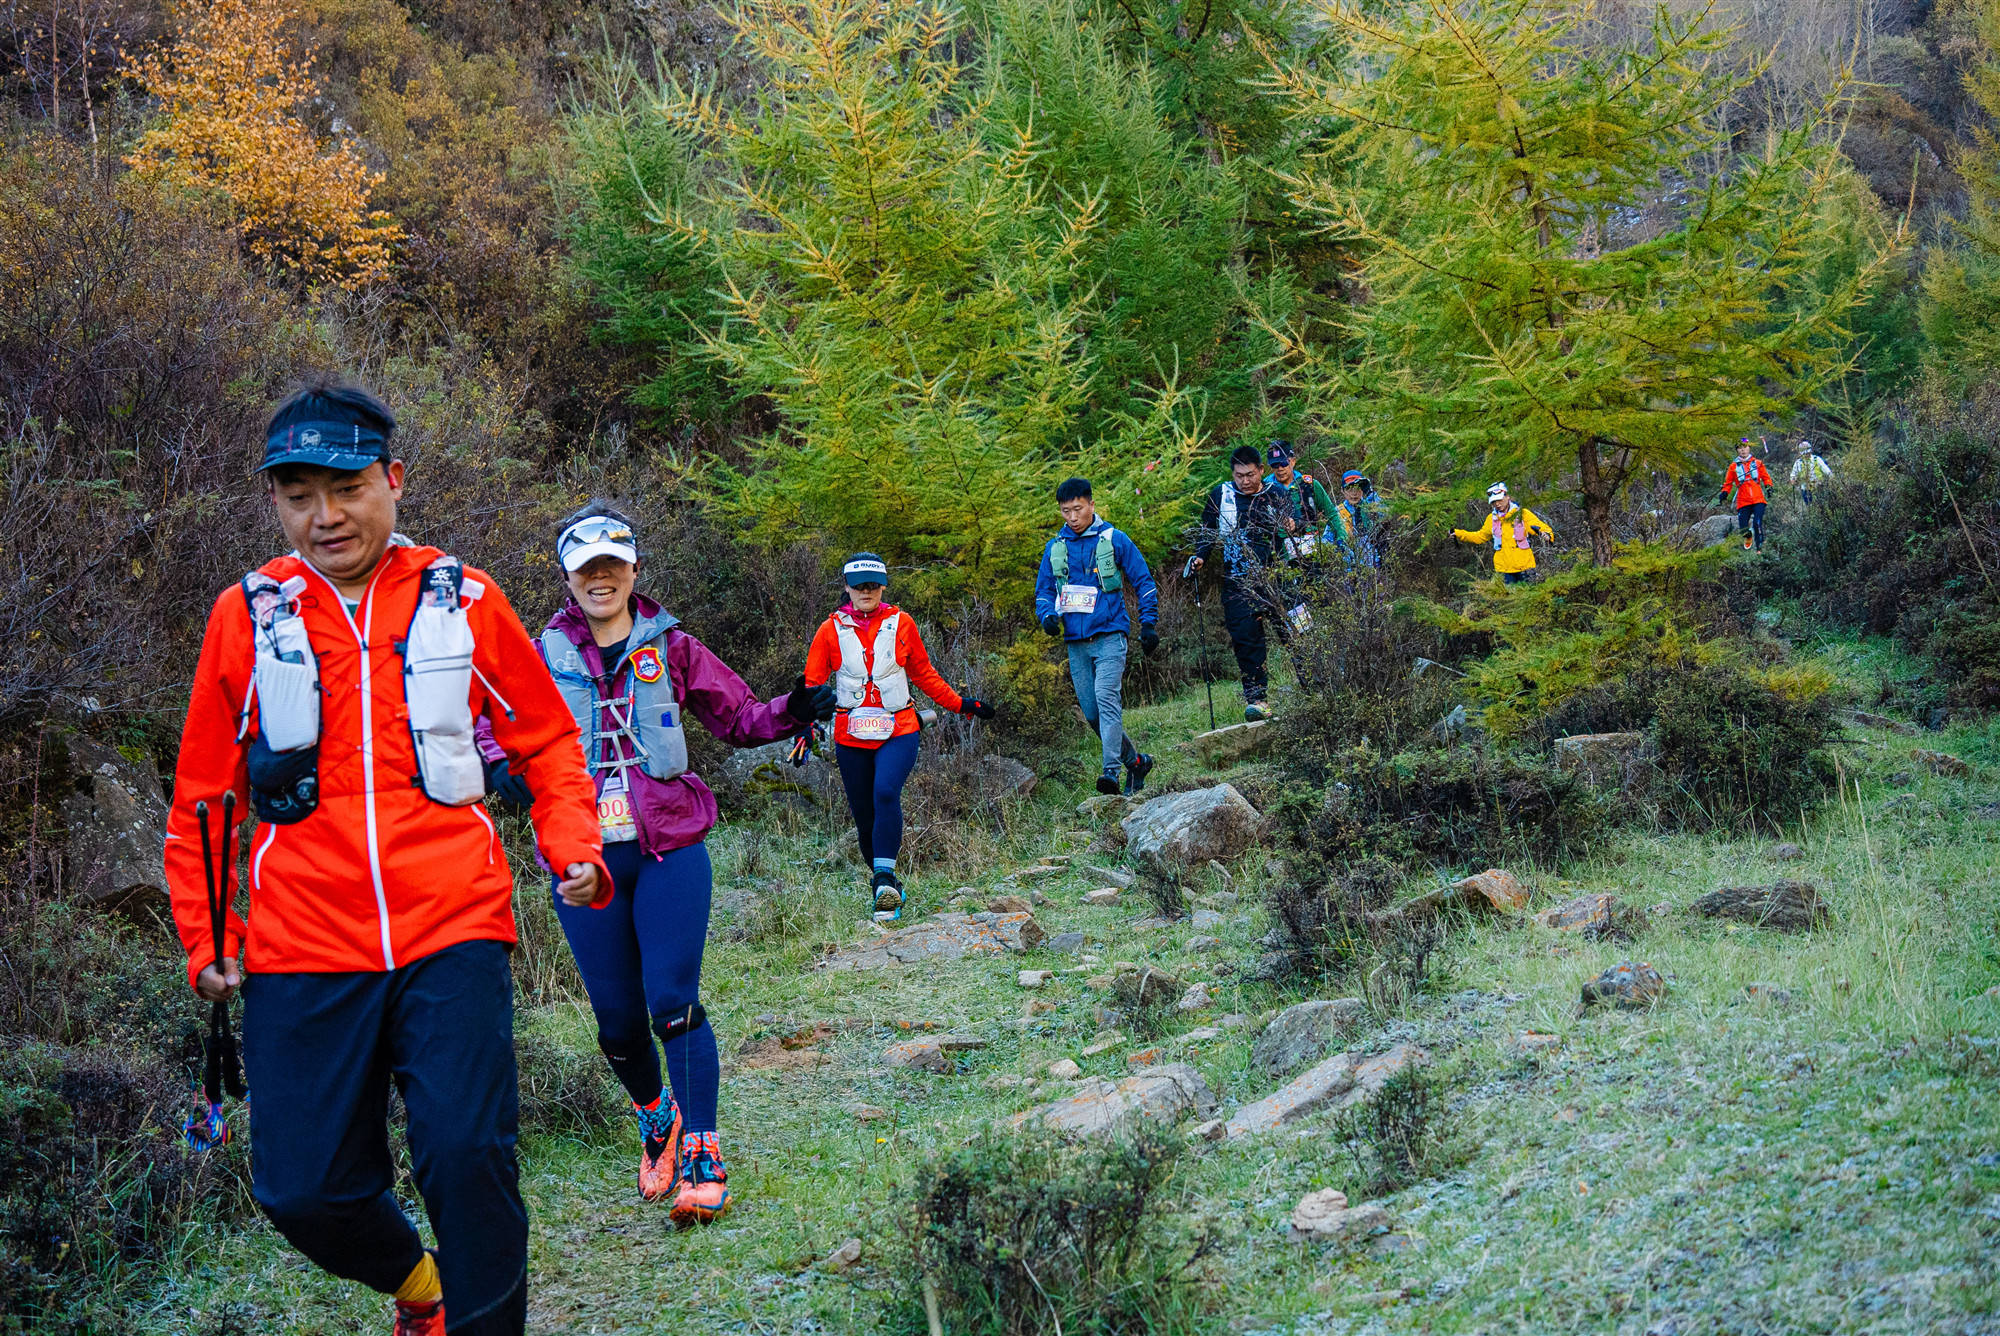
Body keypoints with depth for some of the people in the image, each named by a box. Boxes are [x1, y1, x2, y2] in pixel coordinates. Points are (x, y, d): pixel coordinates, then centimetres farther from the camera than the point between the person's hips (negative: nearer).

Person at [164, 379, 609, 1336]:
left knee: (466, 1156, -16)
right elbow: (202, 793, 15)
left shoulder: (464, 602, 3)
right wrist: (205, 937, 13)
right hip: (300, 952, 2)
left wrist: (573, 850, -2)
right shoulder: (246, 616, 5)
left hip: (451, 934, -1)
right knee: (303, 1190, 1)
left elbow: (547, 744, 14)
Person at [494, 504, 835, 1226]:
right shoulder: (545, 656, 6)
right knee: (617, 1019, 7)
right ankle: (655, 1119, 36)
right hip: (584, 855, 2)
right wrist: (501, 765, -10)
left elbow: (739, 718, 11)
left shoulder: (670, 646, 5)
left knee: (674, 1004, -12)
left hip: (668, 850, -1)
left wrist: (792, 712, -8)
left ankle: (702, 1160, -4)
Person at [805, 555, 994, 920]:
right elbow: (812, 684, 3)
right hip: (851, 737, 2)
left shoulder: (901, 623, 6)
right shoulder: (831, 630, 4)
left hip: (898, 731, -1)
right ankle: (883, 884, 25)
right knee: (865, 818, 6)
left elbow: (924, 674, 17)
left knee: (886, 793, -27)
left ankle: (885, 878, -27)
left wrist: (960, 704, 16)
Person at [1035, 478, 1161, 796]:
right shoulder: (1054, 548, 11)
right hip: (1076, 642, 5)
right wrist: (1047, 616, -4)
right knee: (1092, 714, 5)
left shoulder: (1114, 540, 0)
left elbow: (1144, 582, 5)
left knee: (1106, 697, -24)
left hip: (1110, 635, -5)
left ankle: (1111, 770, -31)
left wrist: (1149, 625, -1)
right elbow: (1043, 590, 18)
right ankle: (1136, 761, 24)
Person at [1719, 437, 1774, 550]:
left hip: (1758, 499, -1)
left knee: (1757, 524, -16)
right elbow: (1728, 482, 15)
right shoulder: (1733, 466, 10)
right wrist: (1725, 492, -1)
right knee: (1743, 528, -5)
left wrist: (1769, 487, -1)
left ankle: (1760, 547, -1)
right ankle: (1748, 536, 32)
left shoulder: (1758, 463, 10)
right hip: (1743, 501, 1)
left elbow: (1765, 477, 17)